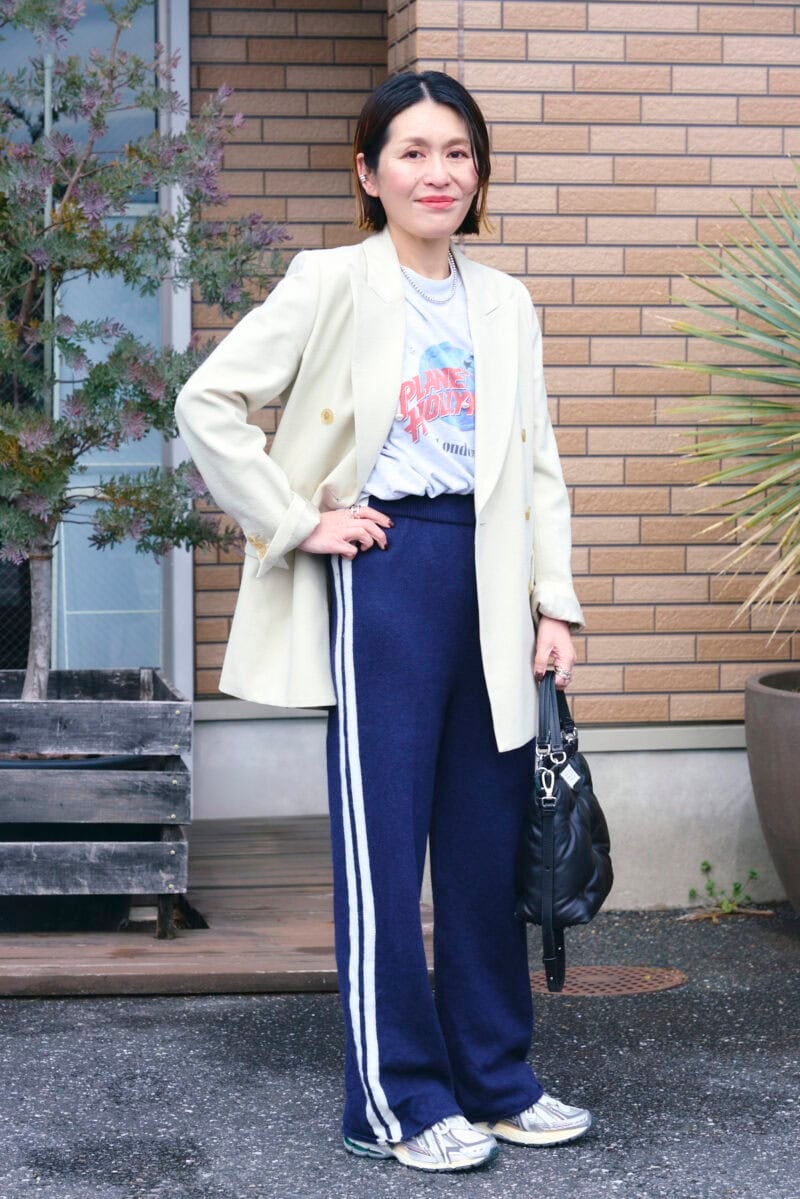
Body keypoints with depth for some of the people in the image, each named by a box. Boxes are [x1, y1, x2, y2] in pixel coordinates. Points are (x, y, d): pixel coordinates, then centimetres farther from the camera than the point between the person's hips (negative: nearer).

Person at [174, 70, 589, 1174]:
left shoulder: (504, 305, 13)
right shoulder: (333, 283, -2)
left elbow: (538, 462, 15)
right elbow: (208, 402, -6)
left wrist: (555, 604, 7)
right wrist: (298, 522, -7)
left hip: (490, 577, 5)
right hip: (385, 570, -5)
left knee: (490, 840, 9)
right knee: (384, 844, -1)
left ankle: (495, 1080, 22)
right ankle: (396, 1100, 9)